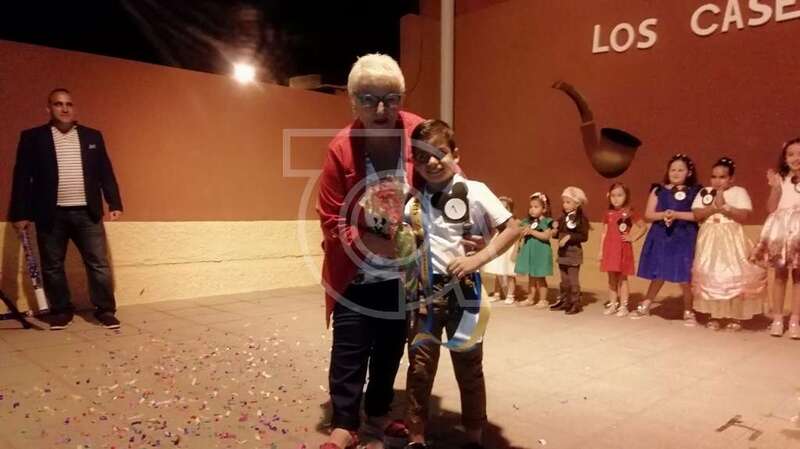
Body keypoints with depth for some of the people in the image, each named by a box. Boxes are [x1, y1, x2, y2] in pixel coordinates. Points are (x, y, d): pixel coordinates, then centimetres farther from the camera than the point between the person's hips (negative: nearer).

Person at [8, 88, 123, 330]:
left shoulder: (92, 136, 10)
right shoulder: (33, 137, 4)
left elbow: (105, 172, 10)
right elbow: (22, 176, 2)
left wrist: (114, 203, 2)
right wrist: (20, 213, -2)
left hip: (87, 212, 1)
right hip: (51, 214, -1)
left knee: (99, 264, 1)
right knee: (52, 266, 7)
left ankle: (105, 310, 10)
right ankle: (61, 311, 21)